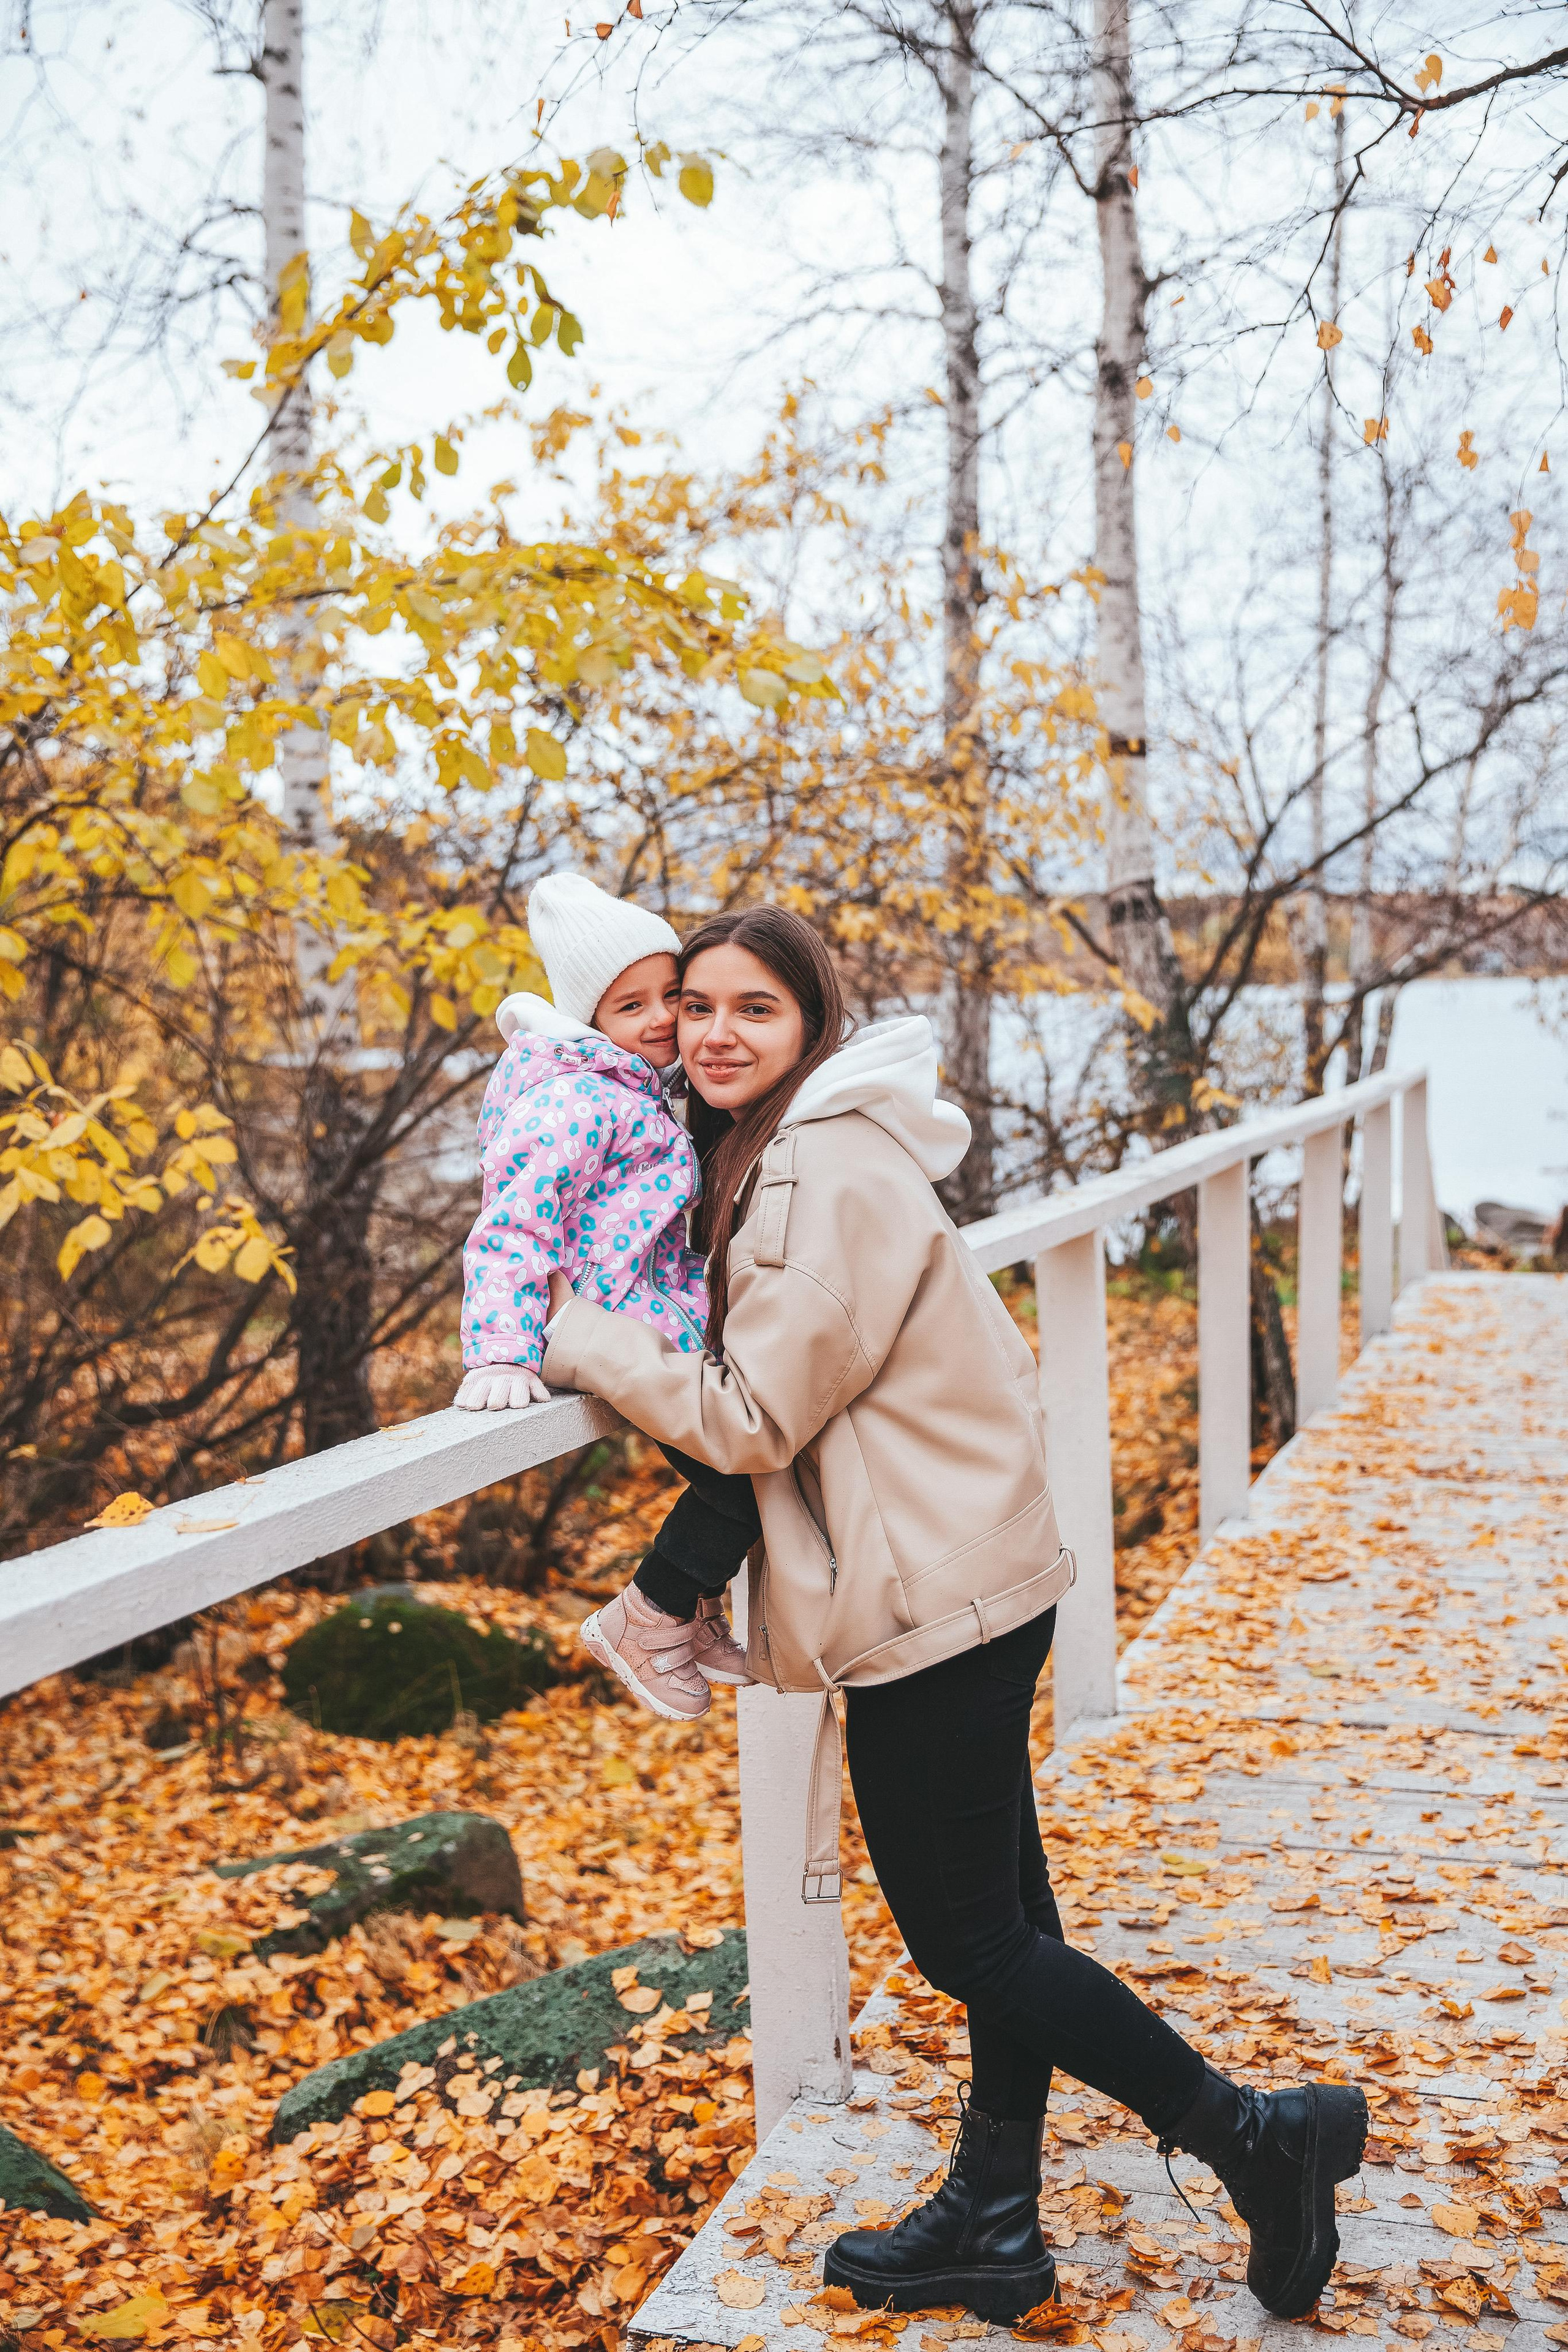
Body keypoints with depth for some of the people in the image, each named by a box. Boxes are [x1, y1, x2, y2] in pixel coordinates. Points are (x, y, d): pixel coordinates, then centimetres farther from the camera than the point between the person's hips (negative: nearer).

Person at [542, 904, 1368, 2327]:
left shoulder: (834, 1173, -20)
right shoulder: (781, 1151, 11)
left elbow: (751, 1416, -19)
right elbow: (771, 1375, 21)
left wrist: (575, 1339, -10)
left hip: (932, 1601, -10)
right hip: (971, 1579, 10)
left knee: (968, 1936, 1)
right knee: (997, 1909, 17)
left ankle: (1259, 2135, 13)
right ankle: (993, 2229, 30)